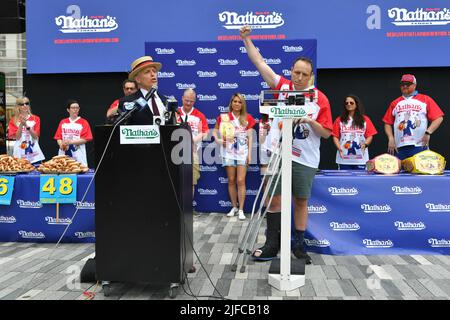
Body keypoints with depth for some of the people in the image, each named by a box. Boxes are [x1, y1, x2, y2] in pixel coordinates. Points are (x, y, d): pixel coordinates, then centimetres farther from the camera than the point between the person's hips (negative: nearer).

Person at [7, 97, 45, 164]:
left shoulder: (36, 119, 6)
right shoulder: (13, 120, 5)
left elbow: (35, 136, -3)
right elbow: (17, 137, -4)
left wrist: (26, 125, -16)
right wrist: (21, 124, -16)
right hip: (20, 153, -1)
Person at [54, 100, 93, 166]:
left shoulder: (83, 122, 2)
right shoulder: (63, 122, 13)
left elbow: (85, 139, -5)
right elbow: (58, 137, 11)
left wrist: (71, 142, -15)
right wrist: (61, 144, -10)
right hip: (64, 153, 3)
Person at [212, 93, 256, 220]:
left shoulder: (247, 118, 3)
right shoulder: (223, 117, 5)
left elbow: (250, 137, 3)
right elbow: (215, 130, 13)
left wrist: (250, 153, -2)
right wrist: (217, 139, -7)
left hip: (242, 152, -1)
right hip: (228, 152, 1)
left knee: (240, 181, -5)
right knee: (231, 180, 6)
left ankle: (241, 209, 1)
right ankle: (234, 207, 18)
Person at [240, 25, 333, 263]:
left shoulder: (320, 98, -1)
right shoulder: (282, 86, 2)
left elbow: (326, 133, 0)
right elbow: (260, 62, 3)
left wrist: (310, 121, -16)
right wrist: (246, 39, 0)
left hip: (305, 159, 0)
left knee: (301, 201, 9)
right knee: (274, 199, 3)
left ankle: (298, 245, 23)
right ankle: (272, 244, 16)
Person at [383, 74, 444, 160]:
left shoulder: (425, 100, 7)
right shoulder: (395, 103, 15)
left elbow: (438, 118, -1)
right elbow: (388, 123, 13)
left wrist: (428, 133, -12)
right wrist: (391, 138, 0)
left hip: (419, 146, -3)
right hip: (399, 147, 3)